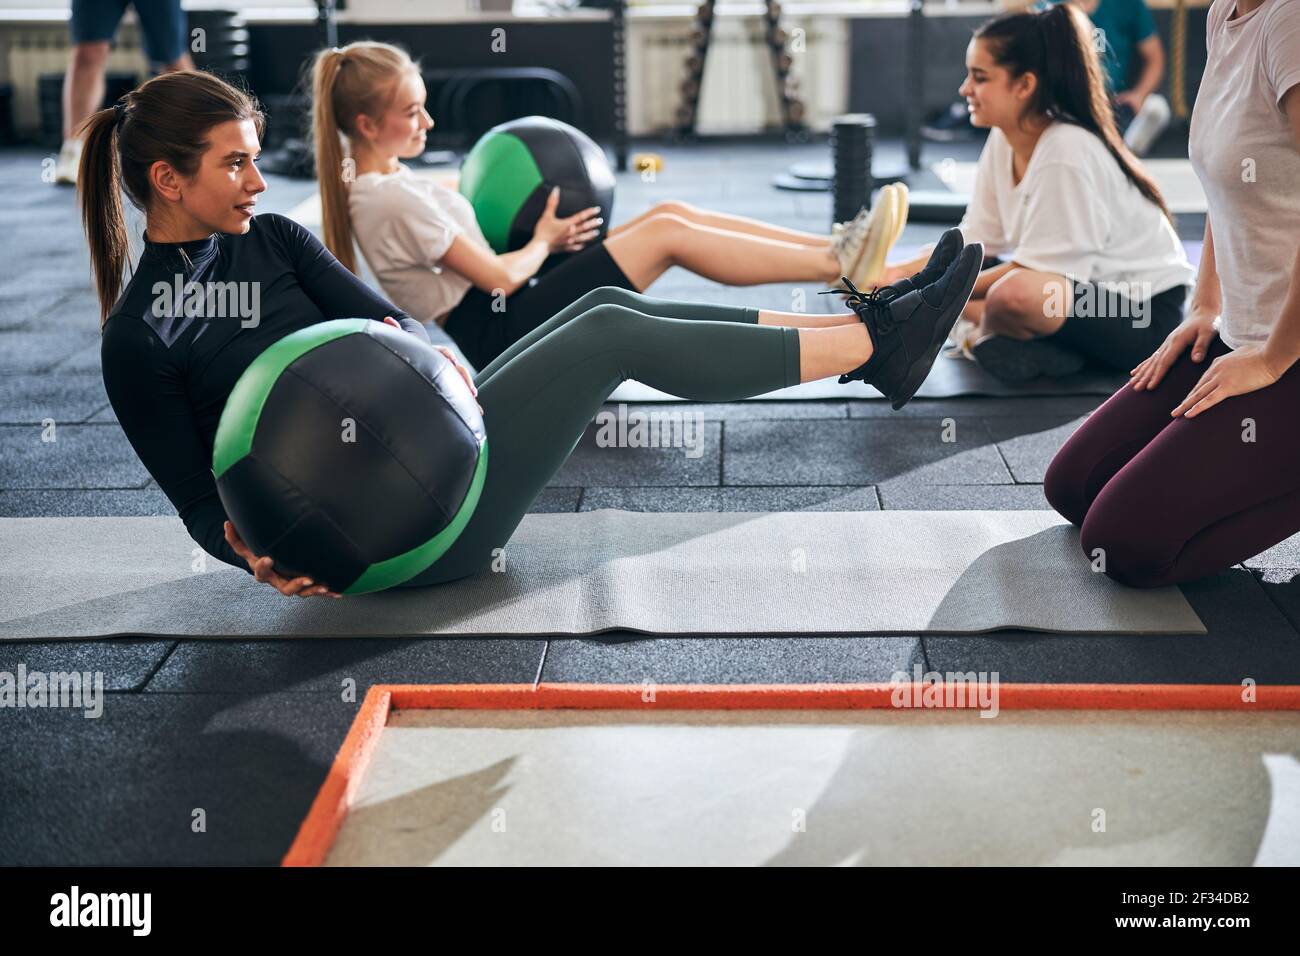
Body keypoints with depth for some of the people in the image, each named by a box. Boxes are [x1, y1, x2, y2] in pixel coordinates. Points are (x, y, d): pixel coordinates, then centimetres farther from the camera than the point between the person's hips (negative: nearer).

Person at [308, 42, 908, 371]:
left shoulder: (376, 180, 11)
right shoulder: (394, 199, -19)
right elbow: (499, 278, -16)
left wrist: (542, 232, 8)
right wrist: (545, 240, 2)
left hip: (488, 319, 10)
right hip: (494, 334, -10)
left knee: (670, 212, 0)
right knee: (666, 234, -15)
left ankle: (834, 251, -2)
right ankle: (838, 265, -10)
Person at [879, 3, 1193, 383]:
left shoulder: (1068, 152, -24)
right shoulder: (1003, 140, 0)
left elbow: (1035, 271, -21)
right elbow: (973, 244, 3)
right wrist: (907, 272, -11)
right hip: (1078, 293, 8)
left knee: (1015, 294, -37)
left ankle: (981, 333, -7)